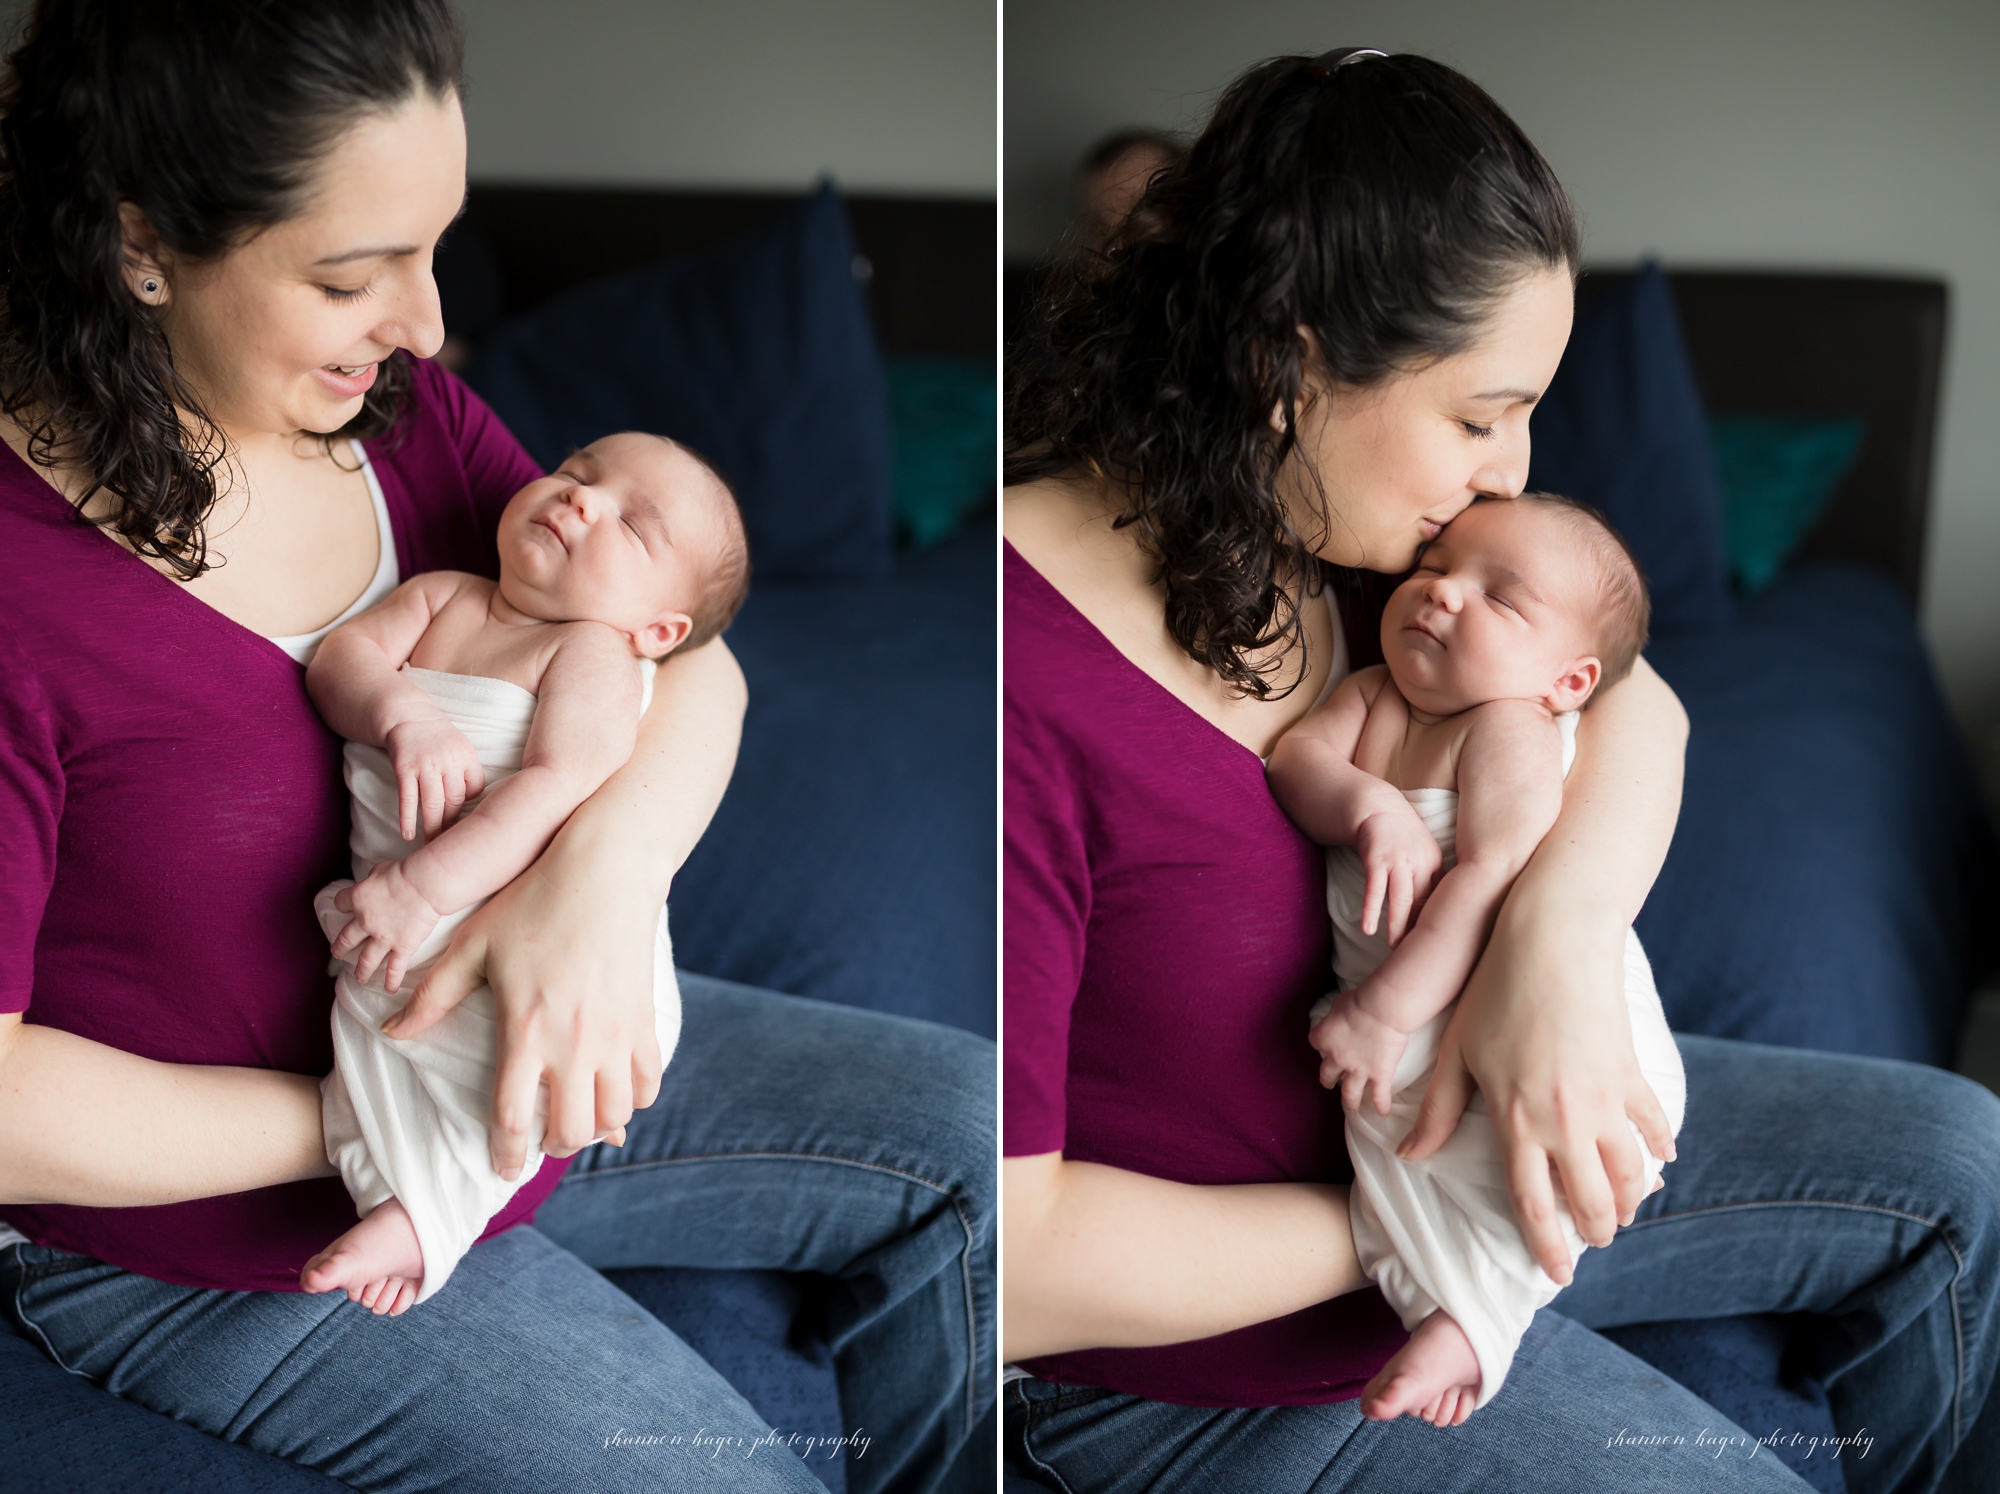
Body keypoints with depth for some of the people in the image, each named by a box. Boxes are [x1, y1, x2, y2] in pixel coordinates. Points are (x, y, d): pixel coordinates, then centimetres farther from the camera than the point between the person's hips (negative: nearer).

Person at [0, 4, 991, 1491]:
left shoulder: (393, 405, -7)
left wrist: (603, 866, -28)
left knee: (973, 1123, 6)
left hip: (529, 1043, 7)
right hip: (222, 1224, -6)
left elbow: (689, 657, -7)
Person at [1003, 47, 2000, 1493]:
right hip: (1222, 1354, -7)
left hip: (1464, 1105, 8)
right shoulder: (1022, 702, -35)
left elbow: (1630, 701, -5)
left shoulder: (1348, 527, -9)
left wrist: (1556, 941, -27)